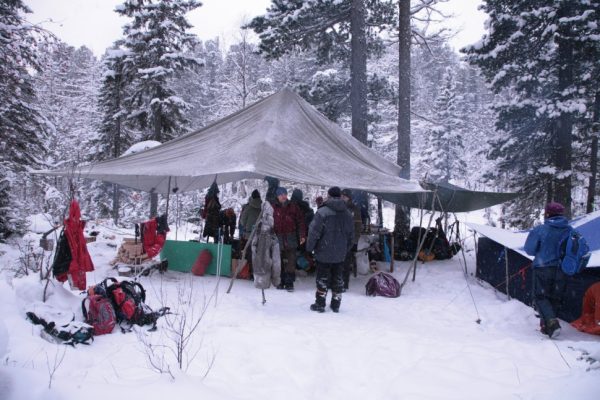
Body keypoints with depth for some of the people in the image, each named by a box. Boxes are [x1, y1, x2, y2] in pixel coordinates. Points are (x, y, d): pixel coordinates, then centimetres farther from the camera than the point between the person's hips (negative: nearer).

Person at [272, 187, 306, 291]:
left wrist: (302, 235, -2)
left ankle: (289, 282, 3)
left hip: (291, 239, 0)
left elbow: (300, 221, 5)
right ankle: (280, 281, 19)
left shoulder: (293, 207, 4)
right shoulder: (273, 208, 3)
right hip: (278, 239, 1)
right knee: (279, 262, 8)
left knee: (290, 262, -3)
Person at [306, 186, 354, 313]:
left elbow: (314, 232, -15)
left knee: (322, 278, 6)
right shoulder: (347, 214, 4)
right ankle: (336, 305, 20)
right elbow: (351, 235, 11)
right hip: (340, 254, 5)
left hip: (324, 253, -5)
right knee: (338, 278, 13)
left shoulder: (322, 212, -15)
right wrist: (346, 249, 22)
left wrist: (309, 247, -2)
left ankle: (320, 304, 11)